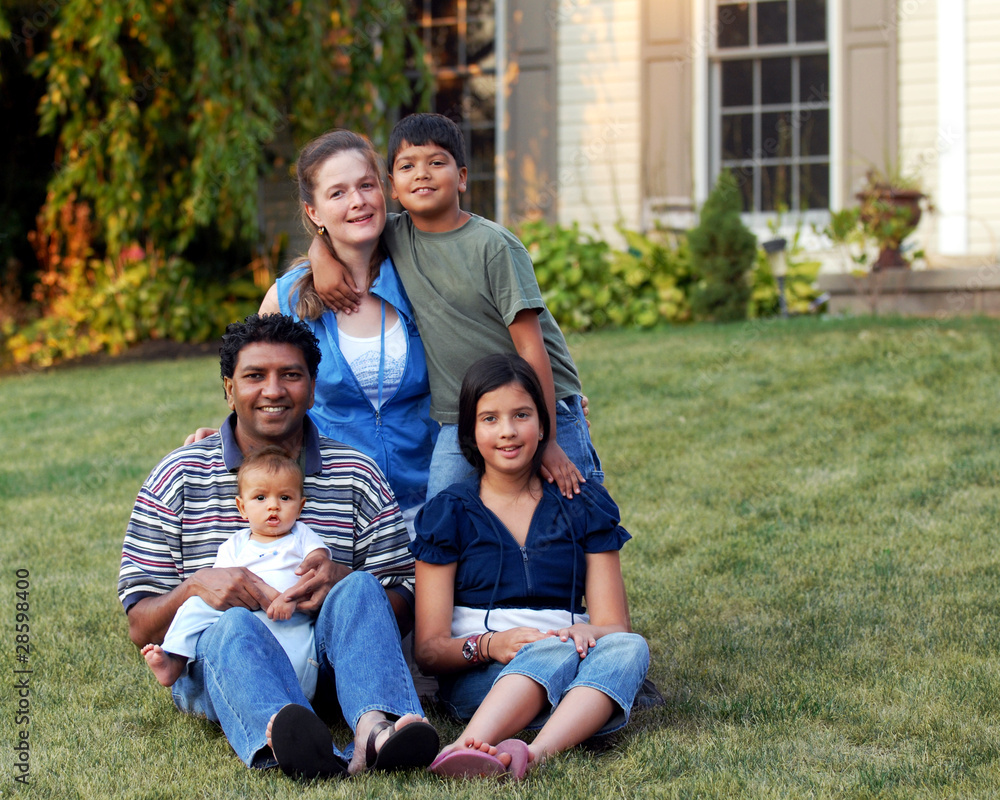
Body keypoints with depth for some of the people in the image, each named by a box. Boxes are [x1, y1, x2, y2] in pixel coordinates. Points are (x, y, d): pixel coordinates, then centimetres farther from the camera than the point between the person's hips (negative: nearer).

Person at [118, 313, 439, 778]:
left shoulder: (357, 476, 11)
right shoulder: (178, 477, 7)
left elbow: (403, 604, 6)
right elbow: (140, 626, 4)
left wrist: (344, 582, -17)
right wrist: (196, 587, -18)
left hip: (324, 664, 2)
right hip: (214, 669, -1)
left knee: (361, 588, -28)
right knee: (233, 626, -35)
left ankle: (374, 727, -57)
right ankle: (281, 736, -70)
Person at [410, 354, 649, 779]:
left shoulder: (584, 505, 15)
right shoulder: (448, 512, 8)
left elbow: (614, 625, 7)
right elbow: (429, 648, 2)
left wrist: (585, 633, -18)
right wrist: (488, 645, -21)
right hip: (476, 679, -2)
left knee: (629, 647, -32)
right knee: (556, 651, -35)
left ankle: (532, 754, -57)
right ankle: (476, 744, -61)